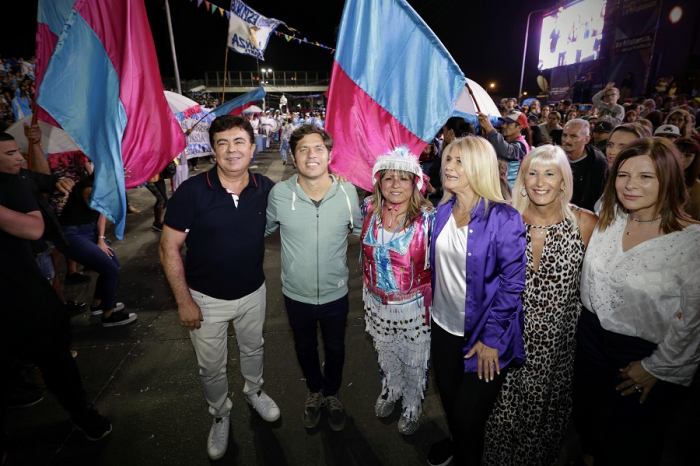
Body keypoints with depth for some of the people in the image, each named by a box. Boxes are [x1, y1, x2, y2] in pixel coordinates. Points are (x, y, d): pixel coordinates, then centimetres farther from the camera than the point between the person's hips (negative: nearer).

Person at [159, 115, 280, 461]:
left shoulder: (266, 189, -11)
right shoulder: (192, 191, -20)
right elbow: (169, 248, -14)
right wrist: (184, 301, -13)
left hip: (253, 293, 2)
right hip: (206, 299, -2)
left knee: (253, 349, 26)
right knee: (211, 368, 17)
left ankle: (254, 391, 56)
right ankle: (220, 415, 46)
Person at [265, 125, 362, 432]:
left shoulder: (347, 193, -14)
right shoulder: (279, 194, -16)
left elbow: (362, 230, 4)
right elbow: (263, 229, 3)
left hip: (336, 293, 0)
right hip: (296, 294, 0)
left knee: (335, 348, 22)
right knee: (305, 347, 24)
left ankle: (332, 393, 54)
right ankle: (314, 391, 55)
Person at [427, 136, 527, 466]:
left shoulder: (503, 218, -19)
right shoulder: (443, 211, -1)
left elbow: (513, 282, -17)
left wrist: (491, 338, -17)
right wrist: (432, 306, 10)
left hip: (482, 335, -5)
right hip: (444, 325, 6)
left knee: (468, 414, 8)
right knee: (448, 398, 24)